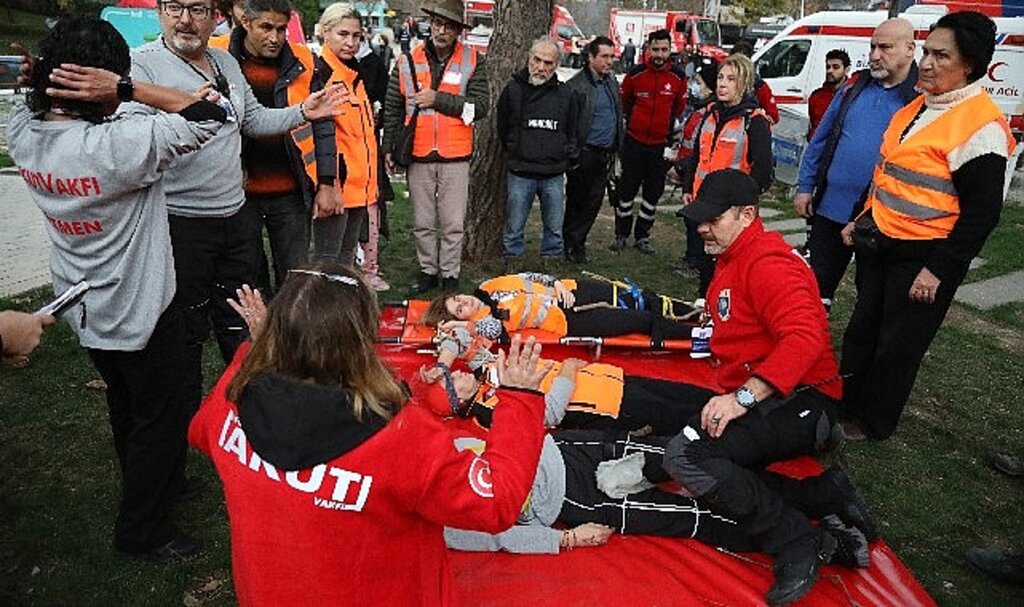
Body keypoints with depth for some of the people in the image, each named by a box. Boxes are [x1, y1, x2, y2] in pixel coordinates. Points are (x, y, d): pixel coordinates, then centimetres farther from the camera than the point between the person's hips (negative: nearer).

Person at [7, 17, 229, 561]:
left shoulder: (22, 133, -9)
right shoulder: (117, 146, -31)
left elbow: (32, 100, 14)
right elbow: (212, 117, -26)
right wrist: (126, 88, -28)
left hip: (84, 310, 8)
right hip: (142, 312, -7)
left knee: (126, 409, 26)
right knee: (161, 418, 12)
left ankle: (156, 487, 48)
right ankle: (141, 531, 28)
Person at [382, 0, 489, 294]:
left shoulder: (473, 61, -1)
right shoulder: (407, 61, 4)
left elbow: (481, 105, -11)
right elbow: (393, 108, 8)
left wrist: (438, 99, -17)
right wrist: (389, 147, 6)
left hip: (455, 157, -2)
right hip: (418, 156, 2)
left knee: (453, 224, 5)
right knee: (423, 223, 12)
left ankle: (450, 274, 19)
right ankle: (428, 270, 26)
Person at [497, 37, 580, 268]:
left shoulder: (566, 94, 3)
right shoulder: (513, 89, -2)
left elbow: (573, 131, 15)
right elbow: (502, 128, 9)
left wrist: (569, 156, 11)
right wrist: (516, 153, 11)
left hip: (554, 174, 2)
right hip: (520, 173, -2)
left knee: (554, 227, 11)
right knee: (514, 226, 6)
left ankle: (551, 261, 27)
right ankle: (512, 262, 21)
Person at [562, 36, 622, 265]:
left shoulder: (612, 81, 13)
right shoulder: (577, 85, -12)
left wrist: (615, 148, 13)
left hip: (605, 154, 7)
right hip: (585, 154, -7)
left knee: (593, 202, 11)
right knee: (576, 201, 4)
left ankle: (577, 243, 21)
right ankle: (570, 245, 16)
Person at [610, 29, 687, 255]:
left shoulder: (678, 77, 0)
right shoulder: (635, 74, -5)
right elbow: (624, 103, 11)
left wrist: (668, 124, 14)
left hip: (660, 144, 2)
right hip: (634, 141, -2)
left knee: (653, 192, 8)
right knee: (627, 189, 3)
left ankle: (642, 236, 20)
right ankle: (621, 234, 15)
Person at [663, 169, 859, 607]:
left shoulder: (768, 263, -14)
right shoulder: (732, 259, 18)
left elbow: (805, 337, -28)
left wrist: (742, 397, -31)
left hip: (800, 400, -11)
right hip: (750, 400, 11)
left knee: (685, 455, -25)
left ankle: (800, 544, -13)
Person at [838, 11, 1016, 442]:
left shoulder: (981, 126, -17)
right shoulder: (915, 107, 8)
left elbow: (981, 212, -18)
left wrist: (938, 270, -19)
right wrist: (862, 221, 16)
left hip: (923, 258, -8)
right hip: (879, 244, 8)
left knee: (897, 346, 7)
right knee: (861, 329, 17)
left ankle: (872, 423, 24)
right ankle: (845, 402, 34)